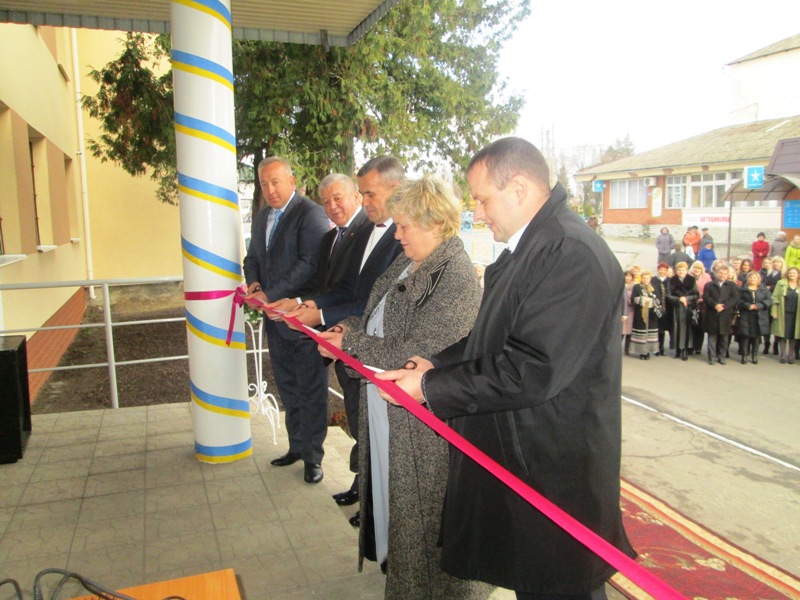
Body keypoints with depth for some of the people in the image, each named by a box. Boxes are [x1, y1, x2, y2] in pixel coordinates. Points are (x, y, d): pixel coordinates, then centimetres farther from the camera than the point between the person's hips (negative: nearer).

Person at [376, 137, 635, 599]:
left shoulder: (574, 256, -24)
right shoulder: (525, 248, 9)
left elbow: (533, 369, -28)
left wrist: (432, 386, -20)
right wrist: (437, 365, 2)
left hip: (555, 477, -9)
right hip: (516, 460, 9)